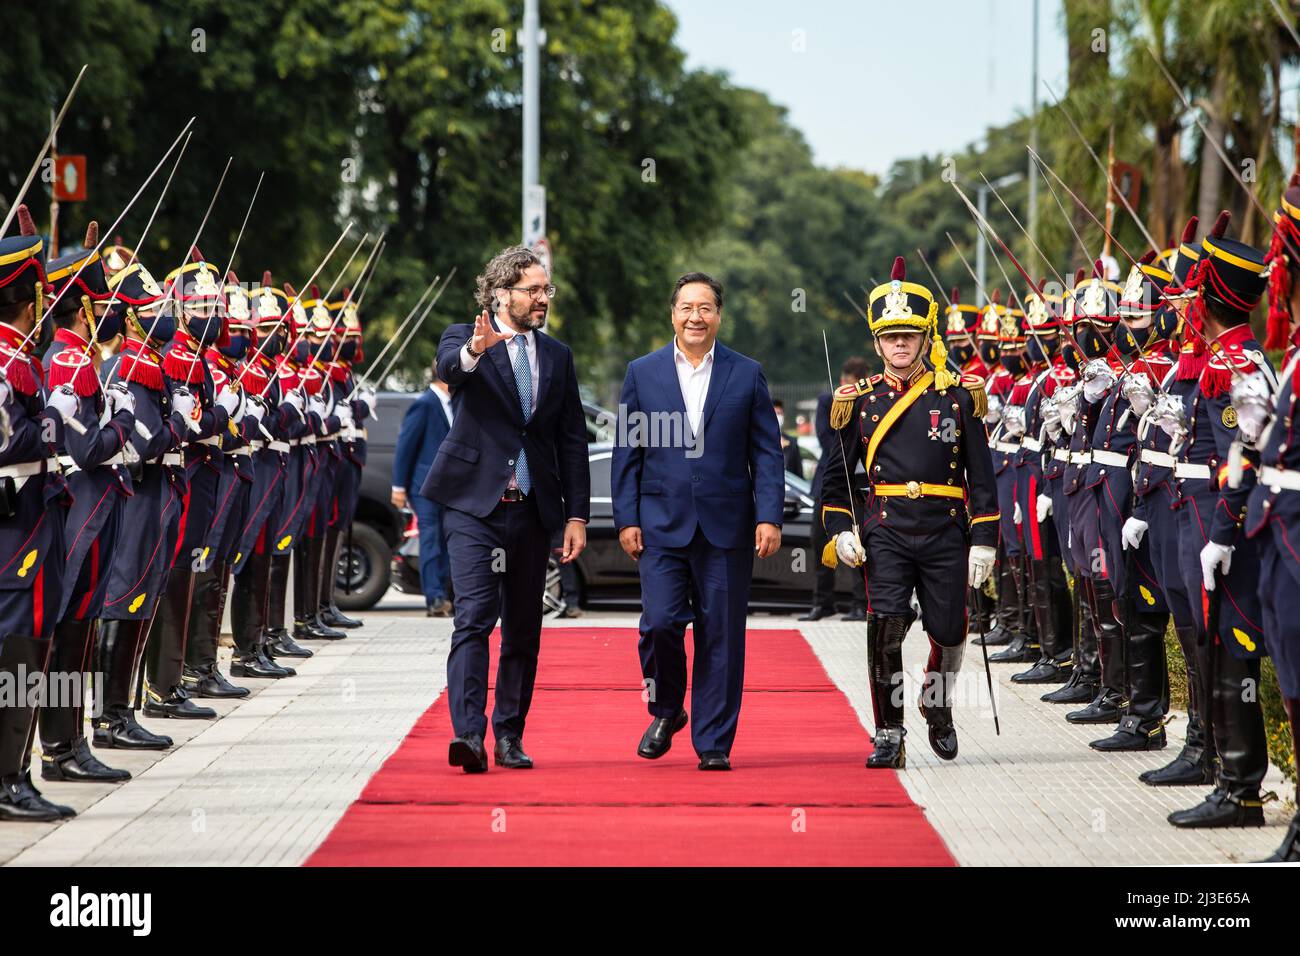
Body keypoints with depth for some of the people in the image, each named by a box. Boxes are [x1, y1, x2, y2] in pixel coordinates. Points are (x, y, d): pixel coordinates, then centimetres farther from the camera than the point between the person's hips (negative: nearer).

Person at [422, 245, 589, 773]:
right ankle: (468, 733, -22)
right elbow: (448, 368, -26)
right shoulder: (464, 338, -1)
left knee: (523, 629, 9)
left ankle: (509, 737, 19)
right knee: (474, 616, -16)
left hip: (532, 511, 5)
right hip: (475, 507, -5)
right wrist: (474, 351, -49)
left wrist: (576, 515, 6)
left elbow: (573, 441, 12)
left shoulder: (557, 356, 12)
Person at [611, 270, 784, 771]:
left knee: (721, 635, 1)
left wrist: (769, 517, -6)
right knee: (660, 621, -11)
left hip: (727, 525, 0)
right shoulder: (643, 372, 7)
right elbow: (626, 453, 7)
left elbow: (766, 452, 4)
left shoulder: (747, 374, 6)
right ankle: (667, 711, 16)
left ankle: (713, 742, 9)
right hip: (662, 523, 0)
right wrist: (626, 519, -1)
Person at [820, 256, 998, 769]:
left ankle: (937, 704, 37)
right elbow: (835, 474, 14)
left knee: (948, 632, 6)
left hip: (945, 533, 0)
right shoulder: (861, 401, 8)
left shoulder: (958, 395, 5)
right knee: (886, 625, -17)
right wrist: (840, 531, 0)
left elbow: (981, 475, 5)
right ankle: (888, 735, -8)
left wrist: (984, 541, -1)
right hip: (885, 533, 0)